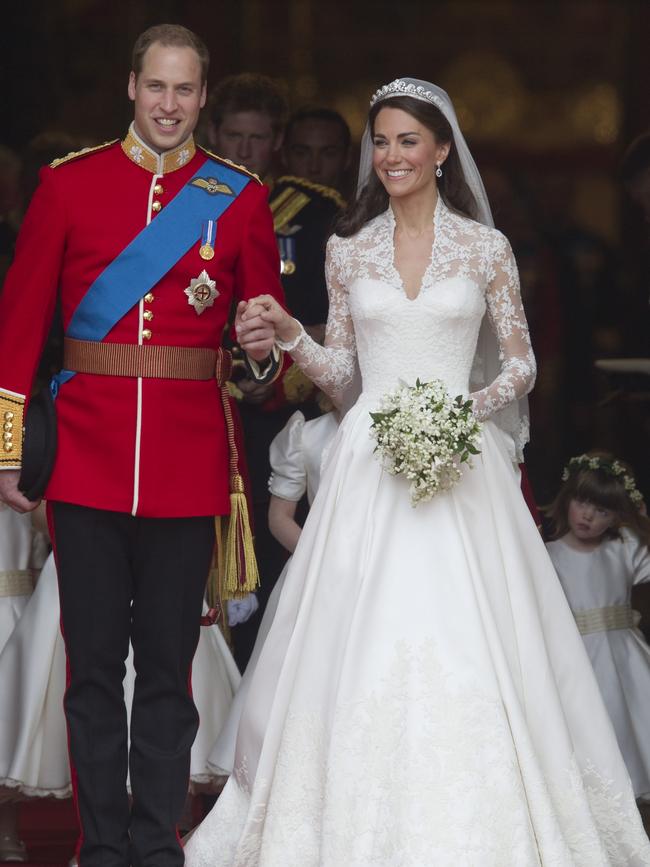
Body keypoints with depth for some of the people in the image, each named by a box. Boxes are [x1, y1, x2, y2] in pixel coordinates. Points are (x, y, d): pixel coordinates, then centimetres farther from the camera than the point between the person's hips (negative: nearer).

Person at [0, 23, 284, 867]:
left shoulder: (240, 198, 6)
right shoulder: (68, 184, 4)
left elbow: (270, 326, 12)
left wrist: (267, 352, -13)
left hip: (190, 463, 0)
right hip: (88, 459, 0)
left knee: (168, 667, 5)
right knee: (93, 664, 3)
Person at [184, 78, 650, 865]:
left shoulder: (486, 249, 4)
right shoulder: (348, 250, 9)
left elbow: (520, 364, 7)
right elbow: (340, 373, 12)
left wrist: (476, 404, -12)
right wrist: (288, 334, -5)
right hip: (369, 461, 2)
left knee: (465, 642, -6)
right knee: (360, 644, -3)